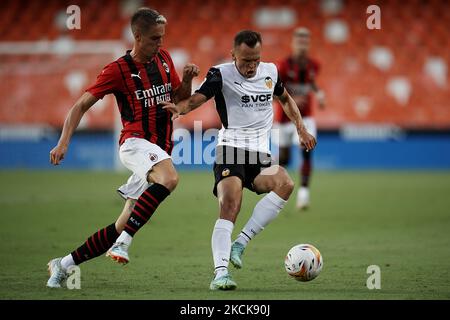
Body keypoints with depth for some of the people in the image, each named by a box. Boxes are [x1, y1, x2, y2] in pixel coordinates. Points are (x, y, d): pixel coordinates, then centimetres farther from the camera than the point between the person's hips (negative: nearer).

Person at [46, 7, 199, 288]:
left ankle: (64, 264, 14)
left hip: (159, 152, 6)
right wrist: (64, 142, -12)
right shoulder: (118, 70, -6)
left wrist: (187, 79, -1)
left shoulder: (164, 58, 12)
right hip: (135, 142, -6)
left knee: (125, 226, 2)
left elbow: (180, 100, 21)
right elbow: (82, 105, -3)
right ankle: (123, 243, -35)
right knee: (169, 178, -38)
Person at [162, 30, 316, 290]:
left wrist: (302, 129, 24)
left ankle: (241, 243, -20)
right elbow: (198, 98, -20)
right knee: (229, 207, -25)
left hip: (260, 154, 4)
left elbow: (285, 98, 32)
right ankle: (221, 273, -29)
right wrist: (181, 108, -43)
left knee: (285, 183, -27)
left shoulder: (270, 71, 12)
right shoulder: (222, 74, -4)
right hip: (230, 150, -4)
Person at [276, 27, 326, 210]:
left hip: (306, 118, 2)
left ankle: (303, 193, -17)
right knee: (284, 159, 5)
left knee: (307, 152, -18)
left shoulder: (313, 66, -1)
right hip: (286, 118, -2)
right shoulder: (284, 66, -14)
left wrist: (319, 93, 1)